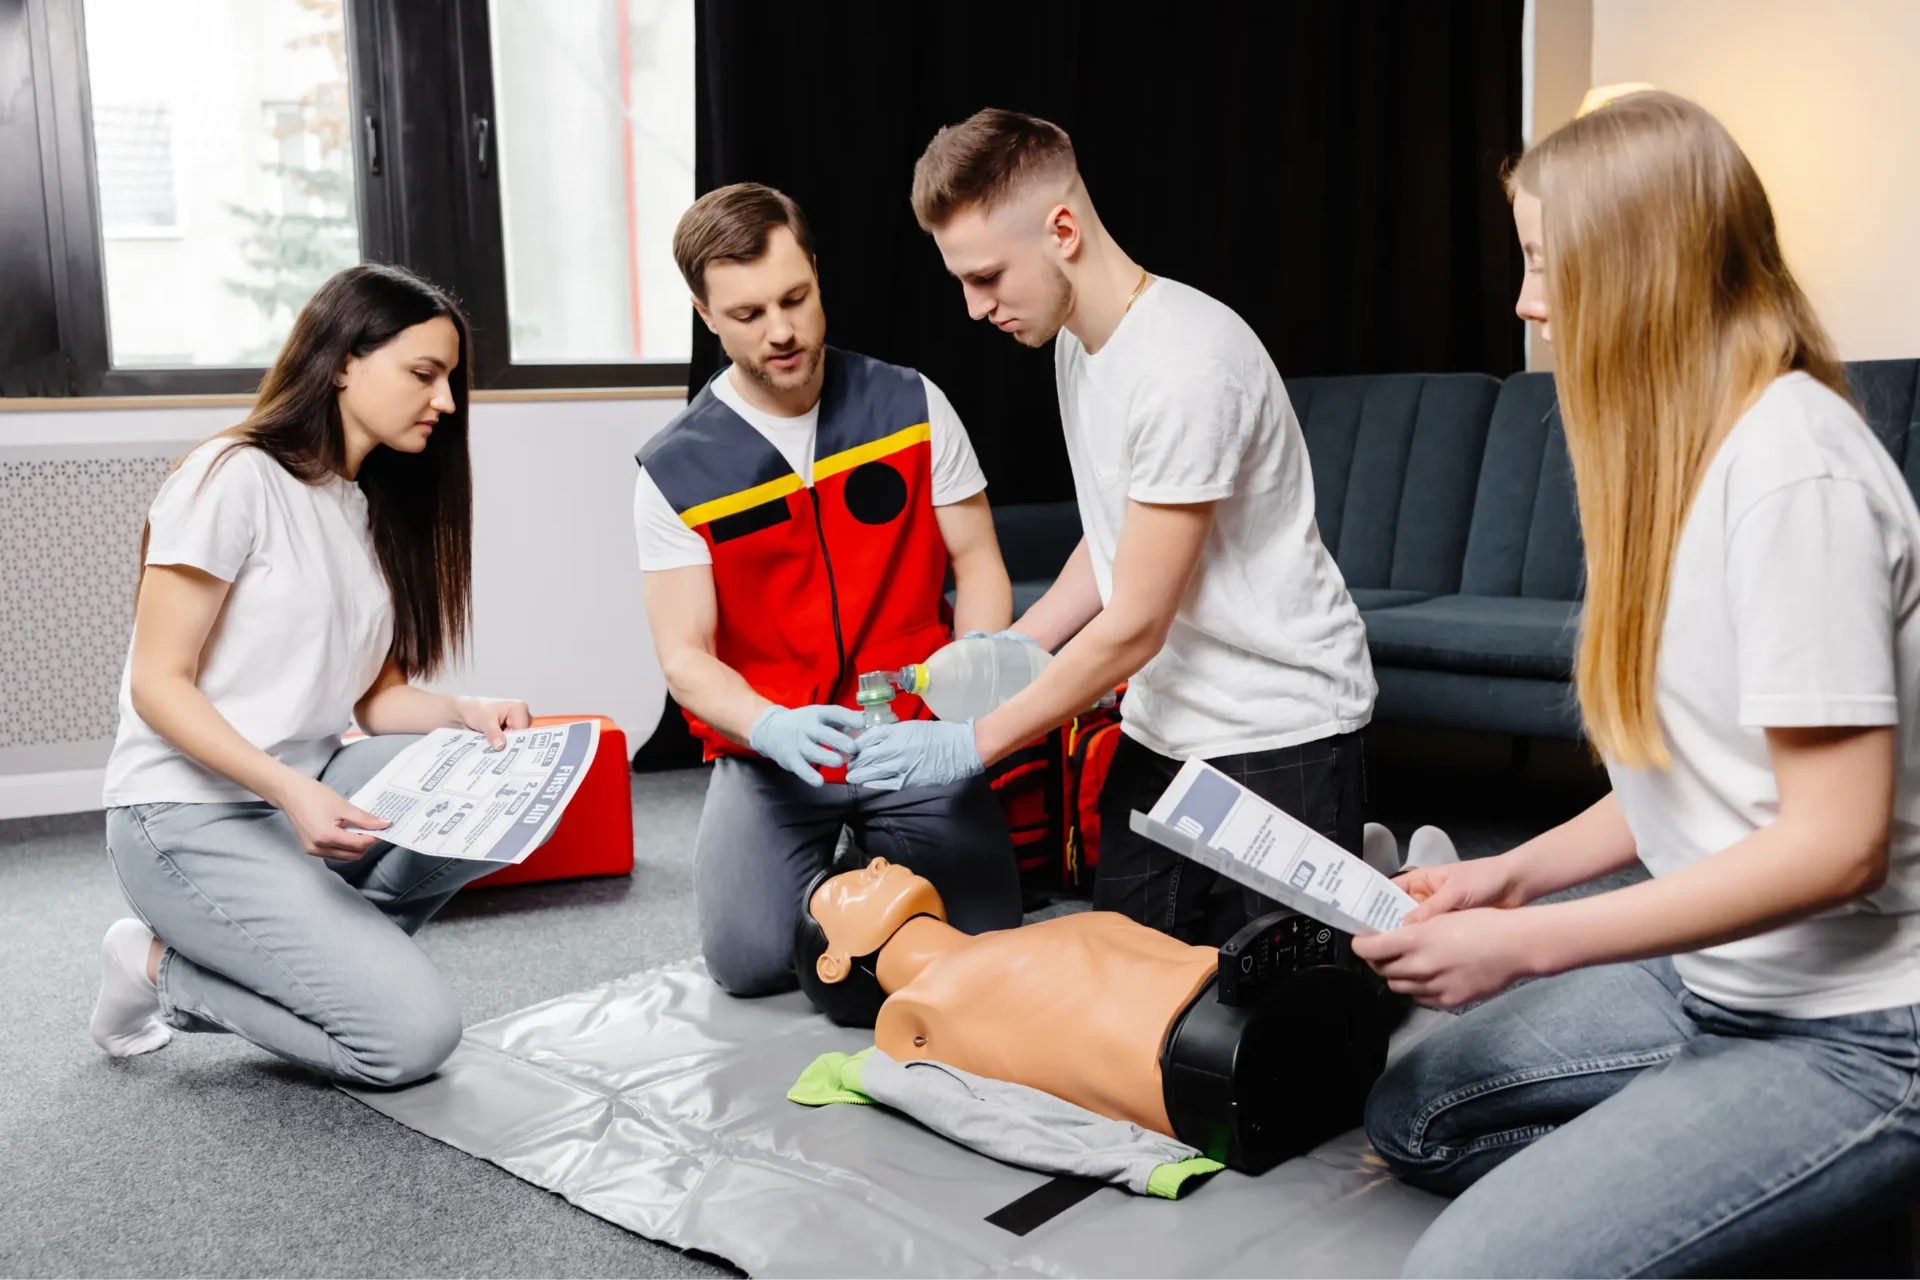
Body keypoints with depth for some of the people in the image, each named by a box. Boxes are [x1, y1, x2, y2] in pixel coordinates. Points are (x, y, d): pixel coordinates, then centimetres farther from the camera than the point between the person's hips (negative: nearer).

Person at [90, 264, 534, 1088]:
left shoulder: (379, 509, 12)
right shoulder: (235, 478, -11)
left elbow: (375, 696, 9)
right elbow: (159, 685, -14)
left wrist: (465, 712, -12)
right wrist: (288, 789, -27)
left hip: (307, 798, 7)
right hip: (190, 818, -7)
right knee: (412, 1033, -19)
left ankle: (324, 941, -4)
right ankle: (167, 970, 2)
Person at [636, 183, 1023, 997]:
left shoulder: (912, 406, 1)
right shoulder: (675, 472, -4)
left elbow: (976, 563, 4)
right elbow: (685, 658, -7)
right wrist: (771, 729, -28)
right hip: (771, 753, 0)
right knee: (750, 960, -19)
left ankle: (884, 861, 21)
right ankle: (830, 876, 16)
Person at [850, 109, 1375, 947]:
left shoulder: (1186, 366, -25)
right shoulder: (1077, 339, 4)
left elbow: (1134, 627, -22)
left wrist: (972, 745, -16)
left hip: (1277, 723, -8)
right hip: (1166, 718, 8)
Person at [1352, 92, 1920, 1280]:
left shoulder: (1792, 468, -22)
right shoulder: (1688, 447, 7)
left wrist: (1523, 943, -21)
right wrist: (1518, 871, 4)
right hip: (1719, 976, 9)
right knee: (1413, 1112, 11)